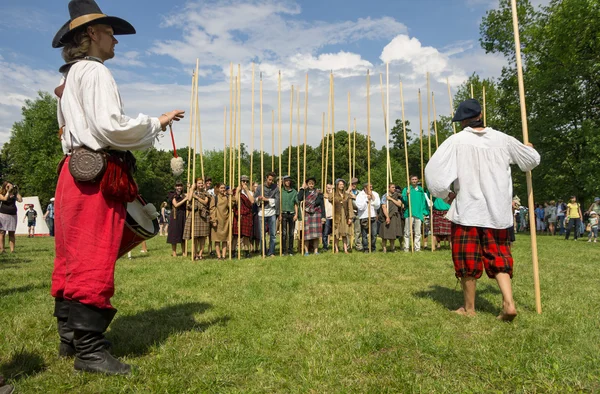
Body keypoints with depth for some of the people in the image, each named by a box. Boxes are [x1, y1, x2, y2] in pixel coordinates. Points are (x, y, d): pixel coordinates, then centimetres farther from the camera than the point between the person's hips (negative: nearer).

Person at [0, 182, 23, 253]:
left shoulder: (14, 195, 12)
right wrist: (9, 191, -9)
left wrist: (17, 191, 2)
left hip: (13, 215, 3)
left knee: (12, 233, 2)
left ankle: (12, 249, 1)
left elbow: (20, 200, -2)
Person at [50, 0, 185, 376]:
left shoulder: (70, 78, 24)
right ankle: (89, 348, -4)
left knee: (73, 258, 12)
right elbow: (110, 125, -19)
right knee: (94, 261, -9)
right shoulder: (95, 71, -7)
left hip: (75, 173, 10)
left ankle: (71, 336, 23)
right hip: (98, 176, -10)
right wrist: (156, 122, -9)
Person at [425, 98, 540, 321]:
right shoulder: (502, 140, 3)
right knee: (499, 257, 14)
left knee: (468, 260, 7)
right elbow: (532, 160, 15)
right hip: (497, 211, 4)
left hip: (467, 211, -3)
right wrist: (529, 149, 39)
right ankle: (509, 302, 1)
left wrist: (445, 194, 1)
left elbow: (433, 169, -14)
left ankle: (469, 308, 19)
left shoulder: (457, 141, -9)